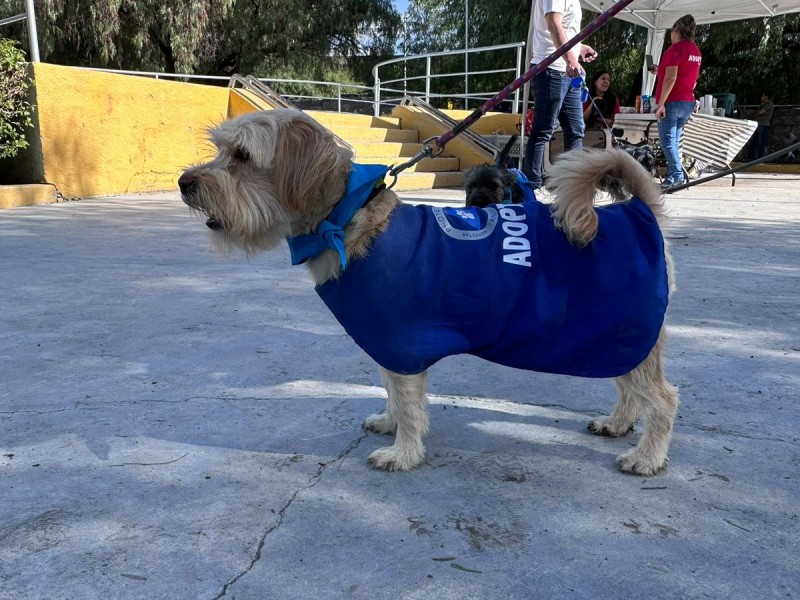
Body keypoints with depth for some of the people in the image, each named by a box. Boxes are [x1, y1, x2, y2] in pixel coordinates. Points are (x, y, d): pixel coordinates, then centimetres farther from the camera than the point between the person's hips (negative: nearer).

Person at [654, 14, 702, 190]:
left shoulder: (676, 48, -10)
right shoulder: (696, 51, 16)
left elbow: (670, 78, -20)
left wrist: (661, 103, -20)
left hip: (672, 102, -8)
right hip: (688, 102, 8)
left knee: (668, 140, -9)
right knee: (674, 140, 12)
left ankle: (677, 176, -16)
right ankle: (672, 176, 11)